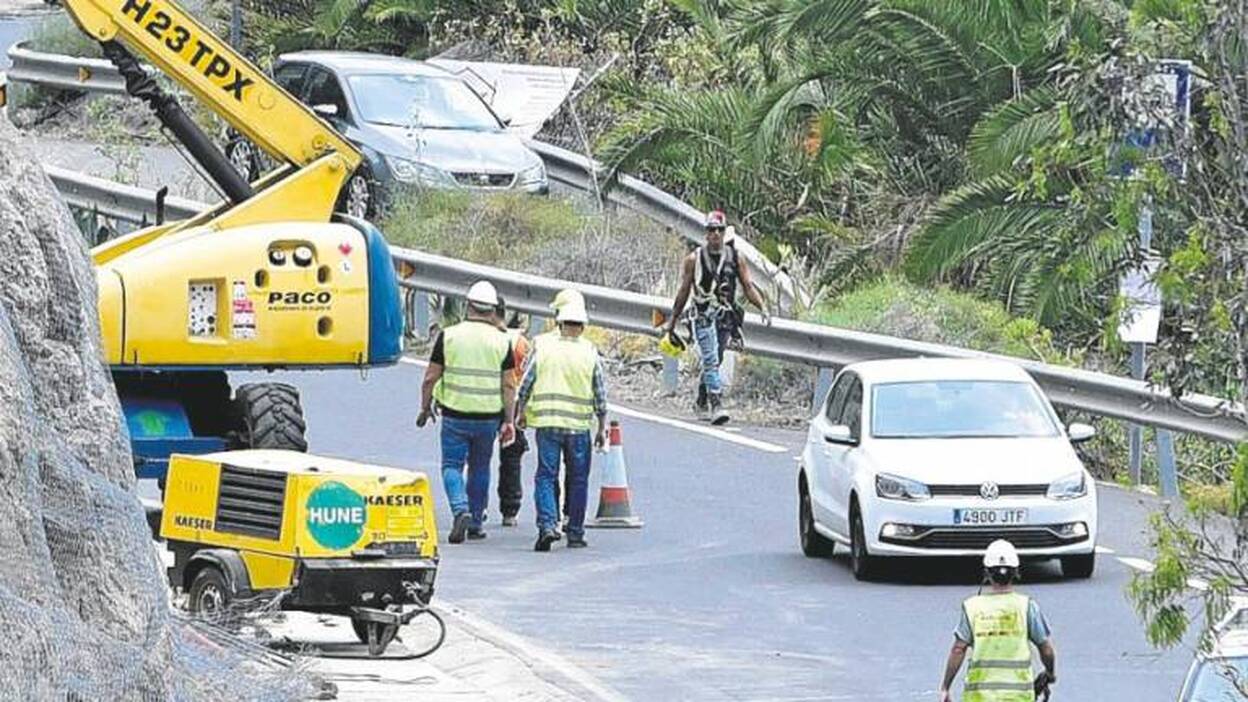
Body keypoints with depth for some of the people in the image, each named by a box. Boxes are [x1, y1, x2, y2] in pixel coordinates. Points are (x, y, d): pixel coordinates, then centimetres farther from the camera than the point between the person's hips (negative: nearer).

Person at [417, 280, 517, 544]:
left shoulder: (448, 336, -4)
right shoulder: (502, 341, -1)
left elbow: (430, 378, -2)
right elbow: (509, 386, -2)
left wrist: (426, 407, 12)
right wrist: (508, 421, 2)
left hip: (455, 414, -2)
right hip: (488, 416, 2)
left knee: (452, 466, 6)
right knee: (480, 468, 16)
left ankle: (461, 510, -18)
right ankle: (476, 523, 21)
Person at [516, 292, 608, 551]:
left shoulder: (542, 346, -2)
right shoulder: (590, 353, -2)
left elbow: (526, 384, 1)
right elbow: (600, 395, 2)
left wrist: (521, 412, 16)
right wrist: (602, 428, 10)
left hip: (546, 423, 0)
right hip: (579, 425, 0)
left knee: (546, 476, 3)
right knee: (578, 480, 11)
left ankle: (547, 525, -16)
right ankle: (575, 533, 14)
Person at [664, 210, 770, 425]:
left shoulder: (735, 258, 7)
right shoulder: (694, 259, 2)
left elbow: (748, 287, 6)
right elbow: (684, 292, 8)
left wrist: (763, 308, -9)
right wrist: (673, 320, 12)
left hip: (726, 317, 3)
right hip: (704, 316, -3)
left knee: (714, 361, 11)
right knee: (711, 361, -16)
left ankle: (701, 403, 28)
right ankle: (716, 406, -24)